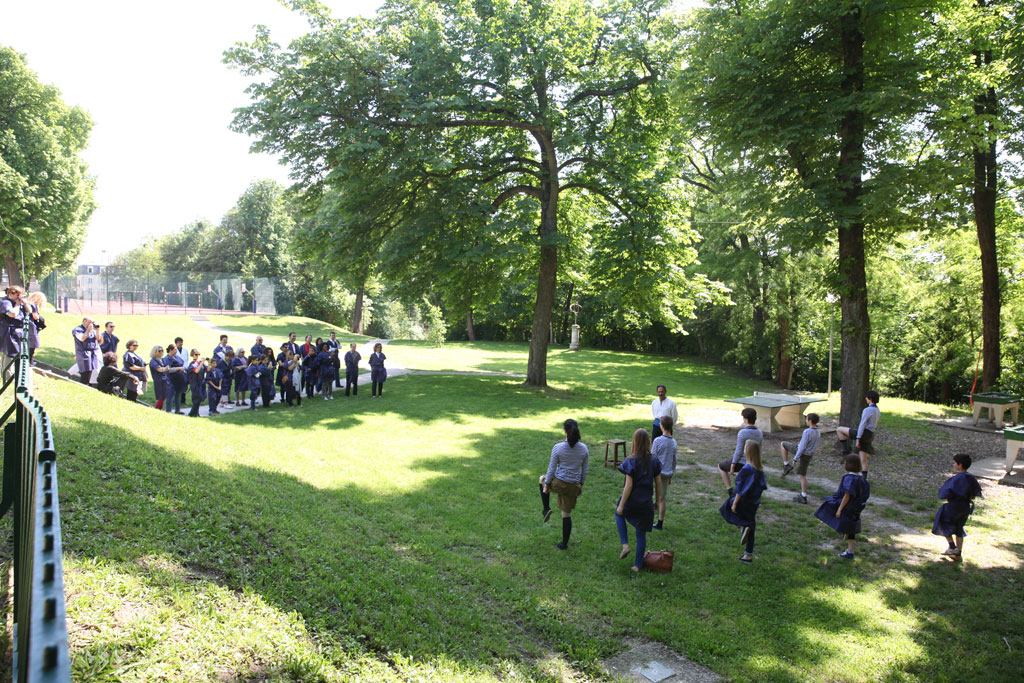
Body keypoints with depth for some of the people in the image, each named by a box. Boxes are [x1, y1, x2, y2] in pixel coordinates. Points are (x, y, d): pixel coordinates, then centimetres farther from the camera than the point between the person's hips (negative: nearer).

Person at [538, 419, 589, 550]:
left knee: (542, 478, 31)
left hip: (558, 483, -3)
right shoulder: (584, 449, -6)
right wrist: (580, 485, 17)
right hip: (573, 486, 3)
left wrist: (546, 485, 2)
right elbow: (585, 470, 4)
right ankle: (564, 544, 25)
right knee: (567, 514, 18)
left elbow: (552, 469, -10)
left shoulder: (558, 448, -16)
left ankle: (546, 509, 23)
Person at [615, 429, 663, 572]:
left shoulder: (631, 462, -17)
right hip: (646, 504, 4)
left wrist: (621, 505, -11)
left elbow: (629, 485, -17)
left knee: (619, 514, 29)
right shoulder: (654, 461, -2)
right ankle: (638, 564, 23)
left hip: (631, 501, -4)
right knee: (641, 533, 16)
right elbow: (658, 483, 5)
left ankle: (625, 544, 15)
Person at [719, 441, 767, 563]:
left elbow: (741, 489, -22)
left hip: (744, 502, -7)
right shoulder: (759, 470, 0)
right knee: (750, 530, 16)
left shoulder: (746, 469, -23)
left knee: (726, 508, 19)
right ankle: (748, 555, 22)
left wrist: (734, 503, -15)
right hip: (753, 504, 7)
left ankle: (743, 526, -2)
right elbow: (763, 486, 9)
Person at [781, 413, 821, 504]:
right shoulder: (818, 433, 2)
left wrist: (795, 459, -17)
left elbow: (802, 447, -24)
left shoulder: (807, 432, -24)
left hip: (802, 453, -7)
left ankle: (786, 465, 12)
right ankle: (803, 496, 16)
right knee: (803, 475, 14)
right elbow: (815, 446, 14)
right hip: (809, 455, 7)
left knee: (783, 444, 13)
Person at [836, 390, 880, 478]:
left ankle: (846, 450, 0)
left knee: (839, 430, -1)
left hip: (864, 433, -9)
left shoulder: (867, 410, -15)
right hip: (870, 436, 9)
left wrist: (858, 439, -18)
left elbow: (862, 425, -19)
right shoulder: (877, 411, 13)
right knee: (863, 459, 12)